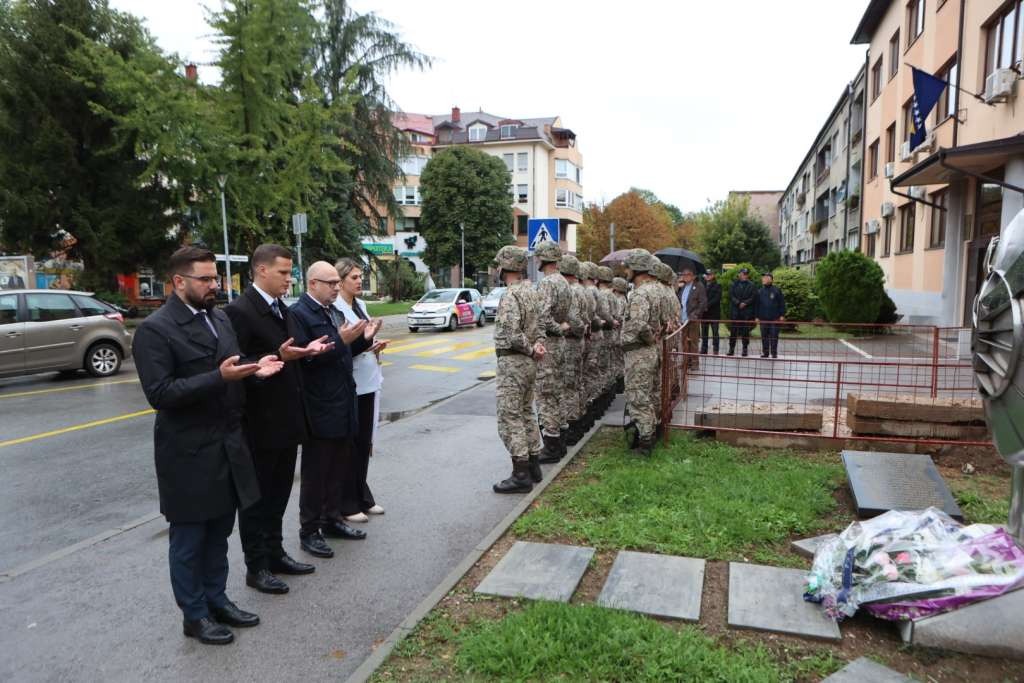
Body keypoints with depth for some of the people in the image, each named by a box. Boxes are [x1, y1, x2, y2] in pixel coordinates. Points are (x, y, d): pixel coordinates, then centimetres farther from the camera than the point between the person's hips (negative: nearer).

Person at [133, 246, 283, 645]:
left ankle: (217, 600, 35)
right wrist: (220, 378, -29)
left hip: (227, 445, 7)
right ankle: (195, 616, 25)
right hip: (189, 453, -7)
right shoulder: (155, 330, -15)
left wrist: (253, 369, -6)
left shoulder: (219, 320, 9)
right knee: (189, 539, 10)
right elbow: (159, 394, -21)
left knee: (218, 533, 19)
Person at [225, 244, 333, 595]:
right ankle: (256, 568, 21)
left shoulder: (280, 308, 10)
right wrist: (279, 357, -28)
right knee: (257, 498, 7)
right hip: (260, 424, -8)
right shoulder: (239, 311, -16)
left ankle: (275, 553, 35)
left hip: (286, 420, 8)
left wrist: (305, 351, 0)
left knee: (278, 494, 19)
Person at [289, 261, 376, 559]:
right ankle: (309, 531, 16)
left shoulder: (332, 311, 13)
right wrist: (339, 340, -25)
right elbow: (303, 358, -23)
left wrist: (363, 339, 1)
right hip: (320, 409, -8)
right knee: (315, 473, 4)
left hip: (342, 405, 8)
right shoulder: (298, 313, -14)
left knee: (337, 468, 17)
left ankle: (332, 520, 31)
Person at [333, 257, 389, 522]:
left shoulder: (360, 305, 12)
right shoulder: (334, 307, -13)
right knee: (348, 444, 3)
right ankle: (346, 504, 15)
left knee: (364, 442, 14)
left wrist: (375, 344, 1)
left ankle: (362, 497, 27)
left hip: (368, 381, 8)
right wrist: (363, 346, -21)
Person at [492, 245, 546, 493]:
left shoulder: (511, 295, -18)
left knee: (510, 418, -4)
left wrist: (531, 350, -10)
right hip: (529, 363, 10)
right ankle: (533, 466, 25)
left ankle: (521, 475, 0)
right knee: (526, 413, 17)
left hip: (512, 363, -10)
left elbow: (512, 335, -25)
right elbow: (538, 325, 12)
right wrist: (538, 344, -6)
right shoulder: (530, 291, 11)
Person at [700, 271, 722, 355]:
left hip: (714, 312, -3)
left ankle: (715, 350, 5)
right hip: (704, 313, 3)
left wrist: (707, 305, -18)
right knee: (704, 332, 5)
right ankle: (704, 349, 11)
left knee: (715, 332, 1)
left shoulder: (717, 286, 0)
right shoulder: (702, 285, 11)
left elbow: (717, 298, -10)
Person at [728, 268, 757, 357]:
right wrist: (738, 303, -12)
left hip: (747, 312, 0)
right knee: (733, 331, 1)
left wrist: (745, 303, -12)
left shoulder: (751, 285, 7)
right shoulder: (733, 285, 9)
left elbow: (753, 297, 0)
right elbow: (731, 296, 0)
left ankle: (745, 349, 7)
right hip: (735, 311, 1)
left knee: (745, 331, 0)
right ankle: (731, 349, 6)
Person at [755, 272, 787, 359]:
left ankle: (774, 352, 5)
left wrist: (782, 315, -4)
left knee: (774, 336, -1)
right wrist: (756, 316, 7)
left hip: (775, 318, -3)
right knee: (764, 336, 6)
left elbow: (782, 303, 1)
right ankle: (765, 352, 13)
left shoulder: (777, 290, 1)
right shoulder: (760, 291, 10)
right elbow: (756, 305, 12)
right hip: (763, 318, 3)